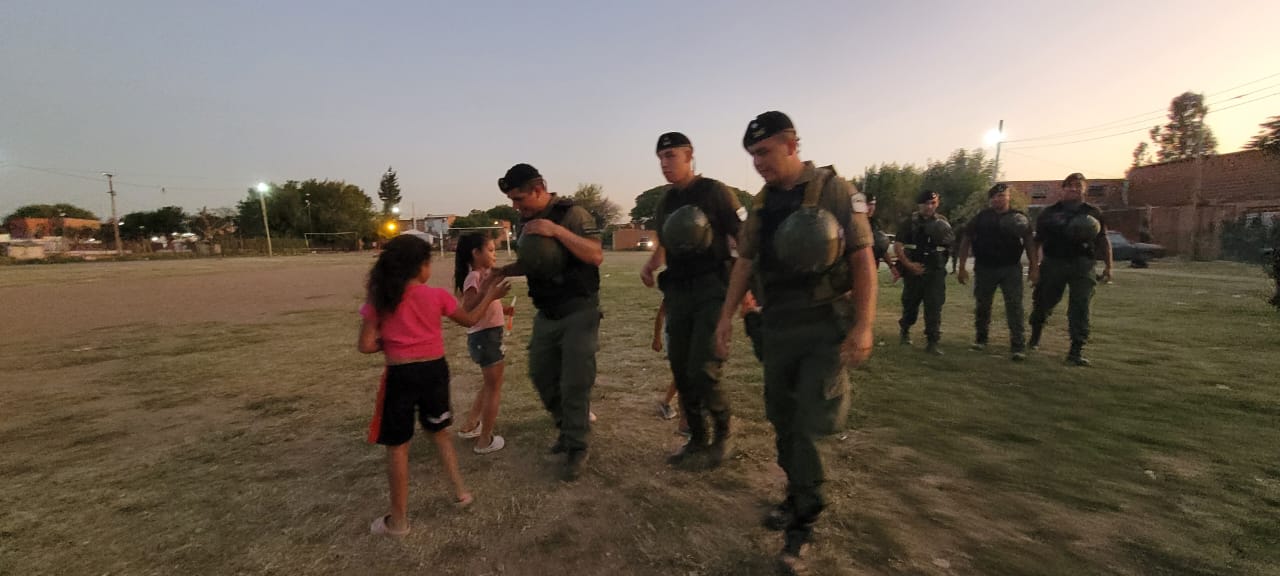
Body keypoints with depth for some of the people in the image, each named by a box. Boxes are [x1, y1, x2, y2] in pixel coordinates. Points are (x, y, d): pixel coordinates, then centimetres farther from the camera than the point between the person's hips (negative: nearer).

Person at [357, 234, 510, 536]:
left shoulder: (379, 300, -6)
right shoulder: (437, 296, -4)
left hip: (401, 376, -2)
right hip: (435, 370, 2)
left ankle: (398, 520, 20)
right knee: (440, 432, 24)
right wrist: (489, 295, 22)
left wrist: (388, 342, 11)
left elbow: (365, 345, -9)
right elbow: (470, 319, 9)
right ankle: (460, 491, 29)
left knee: (397, 446, 10)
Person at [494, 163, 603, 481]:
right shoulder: (528, 221, 6)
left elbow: (596, 256, -26)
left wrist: (557, 231, -32)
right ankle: (568, 428, 33)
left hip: (578, 311, -7)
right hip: (546, 313, 7)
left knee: (574, 381, -2)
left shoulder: (572, 214, -15)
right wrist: (503, 271, 1)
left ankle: (576, 448, 13)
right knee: (541, 374, 13)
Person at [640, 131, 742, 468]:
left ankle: (724, 432, 15)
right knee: (681, 371, 8)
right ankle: (697, 440, 25)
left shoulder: (714, 191, -6)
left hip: (712, 289, -6)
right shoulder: (665, 202, 13)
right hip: (678, 292, 7)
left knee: (703, 370, -12)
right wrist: (650, 266, 4)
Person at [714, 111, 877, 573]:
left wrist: (863, 326, -18)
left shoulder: (834, 190, -7)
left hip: (825, 326, -5)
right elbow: (745, 262, 13)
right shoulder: (761, 203, 9)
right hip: (777, 326, 5)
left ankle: (802, 525, 10)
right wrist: (727, 317, 7)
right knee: (783, 421, 12)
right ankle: (798, 497, 32)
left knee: (810, 426, -5)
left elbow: (863, 259, -10)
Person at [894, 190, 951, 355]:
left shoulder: (942, 222, 8)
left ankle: (933, 342, 0)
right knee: (910, 304, 11)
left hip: (936, 272, 1)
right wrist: (908, 264, -16)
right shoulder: (910, 222, -1)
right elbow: (897, 246, -6)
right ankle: (904, 330, 35)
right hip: (914, 270, -1)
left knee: (934, 307, -4)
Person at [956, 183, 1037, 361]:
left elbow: (1029, 243, 4)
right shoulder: (981, 218, 3)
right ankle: (980, 339, 29)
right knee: (982, 306, 12)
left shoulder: (1019, 218, 3)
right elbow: (966, 241, 6)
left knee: (1014, 306, -7)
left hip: (1011, 268, -1)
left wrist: (1034, 267, -5)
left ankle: (1018, 346, -5)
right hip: (984, 268, 1)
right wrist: (962, 267, 2)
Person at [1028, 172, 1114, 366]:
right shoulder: (1050, 213, 4)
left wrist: (1108, 266, 9)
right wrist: (1034, 266, -4)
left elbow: (1103, 241, 13)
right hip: (1052, 264, 0)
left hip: (1082, 266, 1)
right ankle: (1035, 335, 36)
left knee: (1080, 309, -5)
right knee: (1043, 303, 10)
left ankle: (1076, 351, -1)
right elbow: (1037, 241, 2)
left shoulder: (1093, 213, 8)